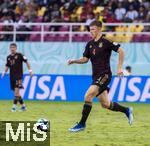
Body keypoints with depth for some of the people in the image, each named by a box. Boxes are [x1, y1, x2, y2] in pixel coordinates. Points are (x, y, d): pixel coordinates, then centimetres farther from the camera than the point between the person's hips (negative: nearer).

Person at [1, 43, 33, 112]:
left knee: (16, 90, -16)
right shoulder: (8, 57, 11)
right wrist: (4, 72, 5)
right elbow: (7, 66, 20)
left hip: (18, 75, -6)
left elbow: (26, 62, -4)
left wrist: (30, 70, -9)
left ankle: (14, 106, -16)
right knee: (16, 92, 8)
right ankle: (23, 105, 17)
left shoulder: (19, 55, -5)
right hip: (12, 76, 6)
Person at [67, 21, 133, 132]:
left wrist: (120, 67, -12)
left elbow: (121, 51, -9)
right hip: (96, 76, 8)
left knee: (88, 96, -21)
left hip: (104, 75, -8)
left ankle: (82, 124, -15)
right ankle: (126, 111, 32)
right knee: (105, 104, 10)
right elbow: (85, 59, 17)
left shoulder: (106, 42, -9)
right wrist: (74, 61, -1)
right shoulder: (90, 44, 12)